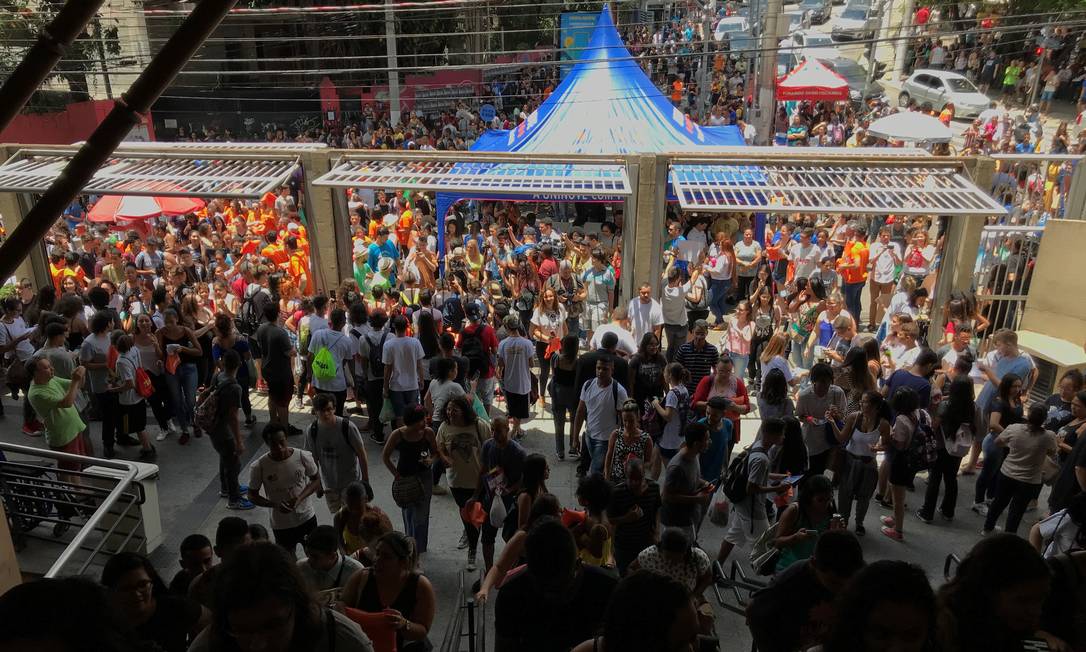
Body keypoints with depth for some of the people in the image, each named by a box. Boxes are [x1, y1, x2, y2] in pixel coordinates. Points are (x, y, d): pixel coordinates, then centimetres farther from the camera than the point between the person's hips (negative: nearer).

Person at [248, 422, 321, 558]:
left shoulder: (303, 456, -18)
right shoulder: (259, 467, -19)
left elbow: (316, 480, -4)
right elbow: (252, 495, -7)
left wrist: (300, 498, -20)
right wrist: (274, 505, -24)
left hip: (307, 517, 1)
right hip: (281, 524, -1)